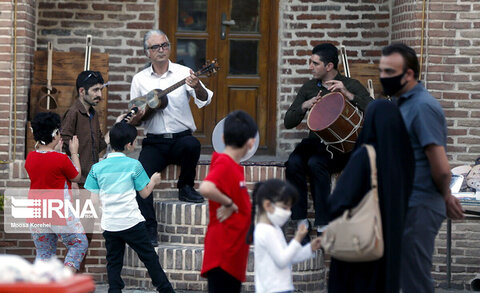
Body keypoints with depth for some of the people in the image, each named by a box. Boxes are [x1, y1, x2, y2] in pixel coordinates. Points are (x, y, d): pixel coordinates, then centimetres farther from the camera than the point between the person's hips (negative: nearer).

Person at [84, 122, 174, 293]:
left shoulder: (97, 168, 0)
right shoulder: (134, 165, -7)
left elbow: (92, 197, 2)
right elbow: (144, 193, 1)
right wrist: (154, 180, 19)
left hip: (109, 225, 3)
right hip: (131, 222, -2)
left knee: (113, 263, 9)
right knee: (149, 258, 7)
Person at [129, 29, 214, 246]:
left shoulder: (183, 73, 3)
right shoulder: (140, 79, 10)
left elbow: (203, 100, -11)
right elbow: (132, 120, 12)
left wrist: (197, 87, -33)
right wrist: (137, 116, -12)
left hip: (181, 138, -1)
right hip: (154, 142, 1)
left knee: (192, 145, -35)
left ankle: (185, 187, -7)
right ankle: (149, 229, -18)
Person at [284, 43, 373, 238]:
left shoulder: (351, 86, 0)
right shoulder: (309, 88, 13)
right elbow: (288, 123, 11)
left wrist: (347, 95, -24)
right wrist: (304, 106, -9)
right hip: (315, 141, 4)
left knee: (316, 163, -35)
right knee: (294, 162, -29)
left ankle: (323, 226, -30)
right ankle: (301, 223, -23)